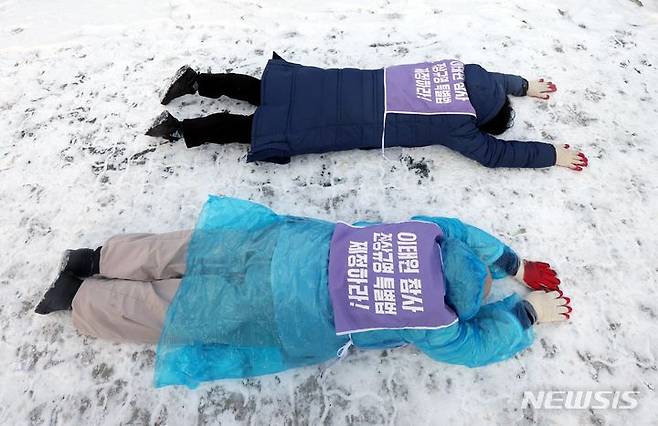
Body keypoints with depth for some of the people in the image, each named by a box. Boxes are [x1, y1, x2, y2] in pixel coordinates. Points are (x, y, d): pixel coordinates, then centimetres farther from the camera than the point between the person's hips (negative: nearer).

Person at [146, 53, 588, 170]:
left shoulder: (461, 71, 9)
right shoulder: (456, 123, -11)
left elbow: (489, 79, 29)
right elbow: (494, 153, -9)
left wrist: (525, 85, 40)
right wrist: (551, 154, 2)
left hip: (352, 87, 8)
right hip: (356, 122, -7)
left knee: (271, 99, 14)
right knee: (270, 128, -4)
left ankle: (197, 80, 18)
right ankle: (180, 129, -3)